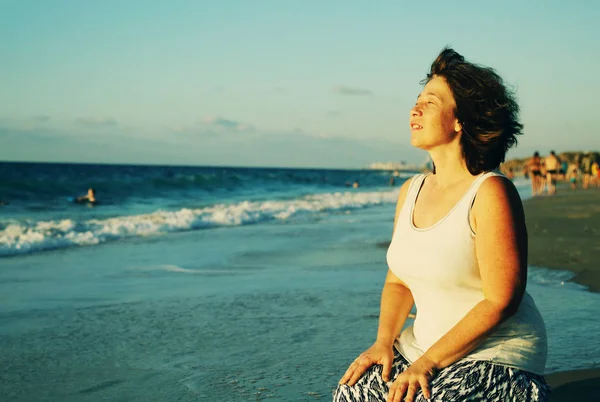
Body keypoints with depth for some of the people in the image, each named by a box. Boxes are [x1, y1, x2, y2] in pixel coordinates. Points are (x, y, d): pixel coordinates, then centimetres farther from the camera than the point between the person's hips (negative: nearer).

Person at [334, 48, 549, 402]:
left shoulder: (490, 193, -17)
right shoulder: (412, 190, 6)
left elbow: (500, 302, -19)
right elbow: (398, 281, 11)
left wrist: (427, 362, -19)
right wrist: (383, 342, -6)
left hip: (495, 356, -6)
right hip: (424, 346, 6)